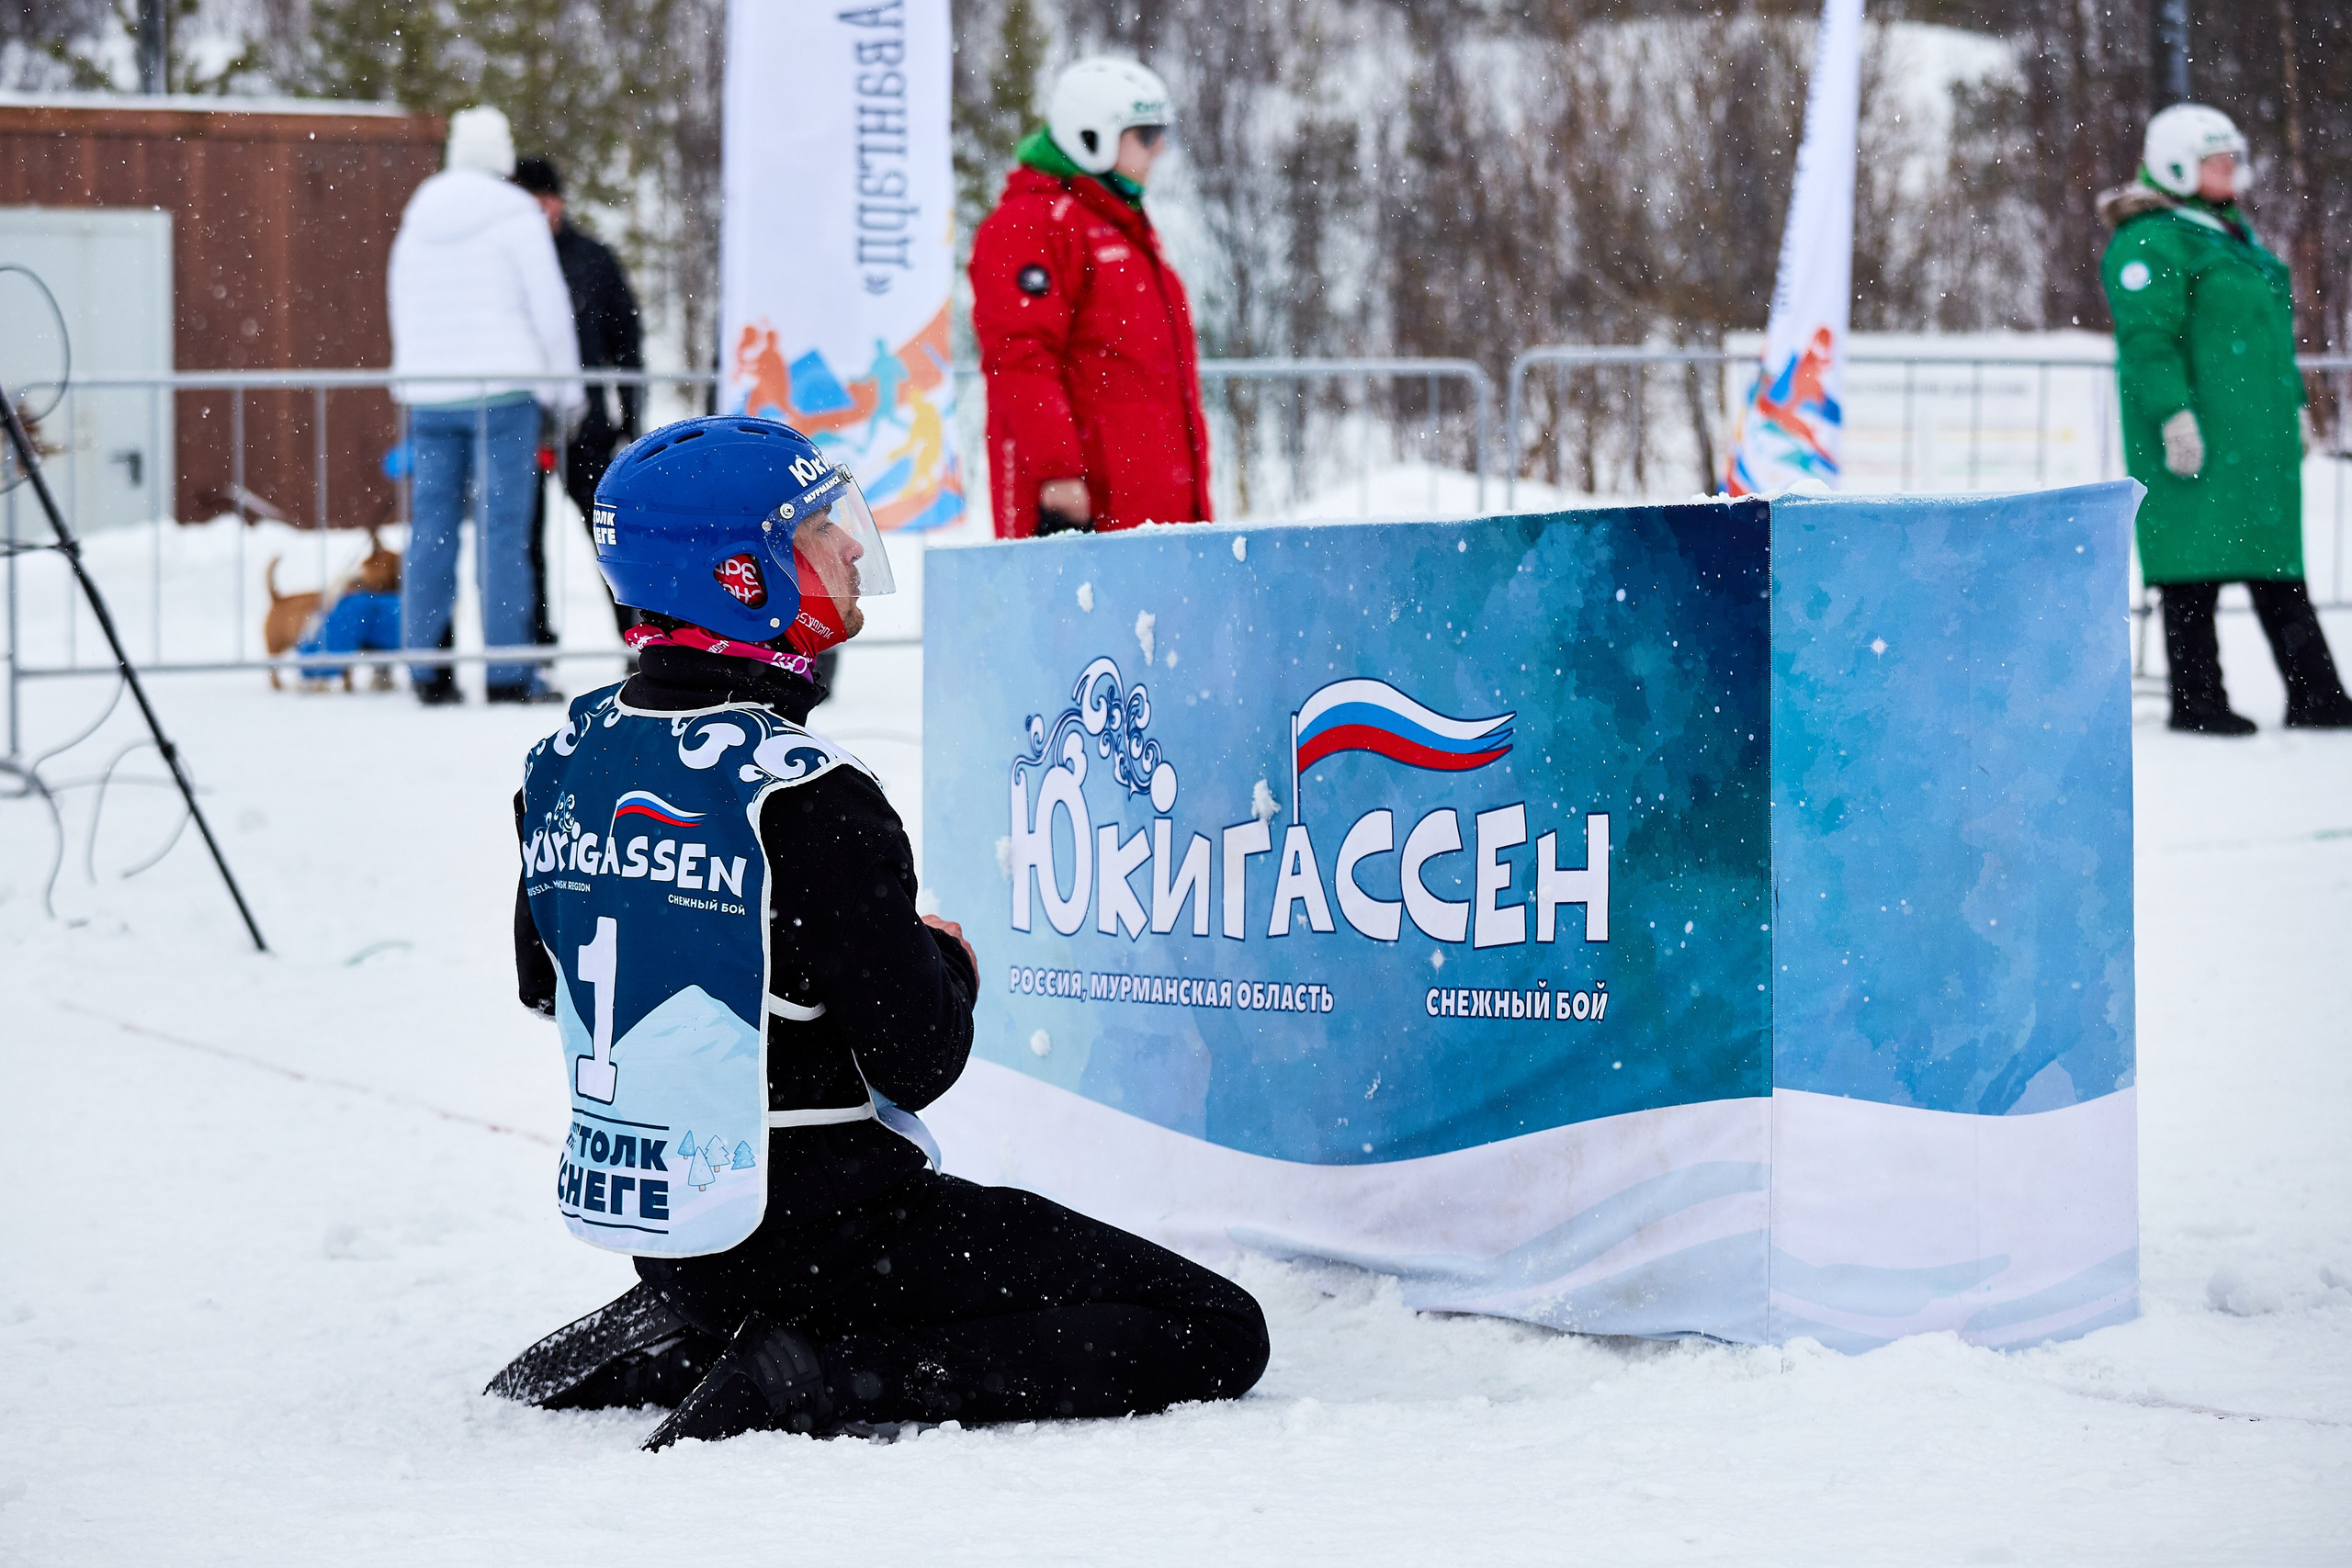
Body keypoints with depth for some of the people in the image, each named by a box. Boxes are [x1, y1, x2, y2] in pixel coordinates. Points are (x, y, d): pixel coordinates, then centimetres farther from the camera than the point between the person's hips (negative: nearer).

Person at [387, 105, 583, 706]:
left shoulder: (416, 217, 14)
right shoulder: (515, 215, -4)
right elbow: (548, 306, -5)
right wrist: (566, 385, 4)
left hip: (429, 392, 5)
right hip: (501, 387, -5)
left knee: (430, 528, 5)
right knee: (502, 529, -6)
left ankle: (427, 671, 4)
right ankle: (508, 673, -8)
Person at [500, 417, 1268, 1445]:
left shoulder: (567, 757, 1)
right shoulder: (801, 793, -22)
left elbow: (542, 984, 17)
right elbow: (917, 1060, -18)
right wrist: (947, 966, 5)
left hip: (639, 1211, 9)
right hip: (819, 1224, -8)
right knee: (1217, 1334, -10)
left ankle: (662, 1346, 16)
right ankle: (820, 1382, -16)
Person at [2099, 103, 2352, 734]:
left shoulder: (2232, 234, 21)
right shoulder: (2150, 242, -9)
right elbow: (2148, 338, -17)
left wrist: (2295, 408, 24)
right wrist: (2175, 417, -24)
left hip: (2258, 434, 9)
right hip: (2199, 434, -9)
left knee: (2277, 567, 8)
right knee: (2196, 565, -6)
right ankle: (2196, 700, -1)